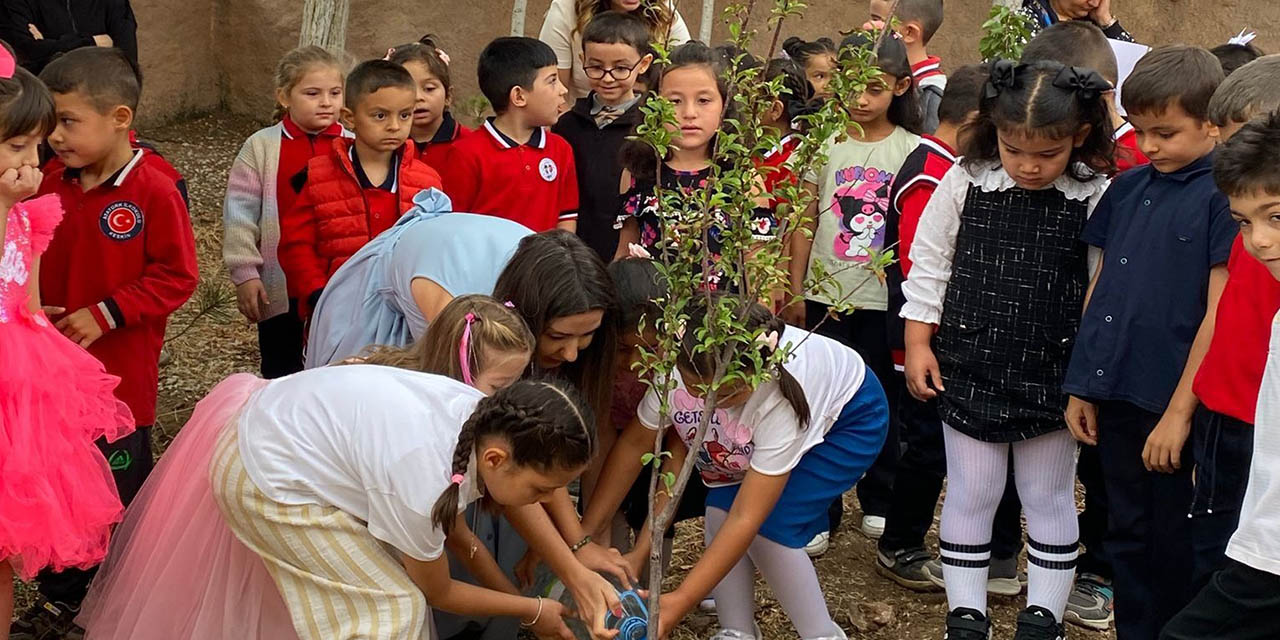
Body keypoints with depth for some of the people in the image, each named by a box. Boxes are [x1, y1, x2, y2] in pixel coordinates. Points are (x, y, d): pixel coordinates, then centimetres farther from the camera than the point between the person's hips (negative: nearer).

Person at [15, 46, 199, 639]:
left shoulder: (154, 191, -16)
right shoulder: (50, 187, 2)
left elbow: (176, 277, -15)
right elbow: (33, 262, 14)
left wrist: (105, 314, -19)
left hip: (121, 373, -5)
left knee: (123, 489, 9)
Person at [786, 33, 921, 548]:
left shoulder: (910, 149, -1)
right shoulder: (825, 143, 2)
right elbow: (806, 225, 5)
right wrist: (795, 291, 4)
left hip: (884, 295, -1)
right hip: (825, 294, 1)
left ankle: (878, 501, 26)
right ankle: (820, 509, 14)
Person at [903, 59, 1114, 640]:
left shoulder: (1095, 199, -10)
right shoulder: (965, 183, -7)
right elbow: (929, 263, 2)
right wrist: (918, 343, 1)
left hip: (1051, 378, -1)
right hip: (968, 371, 1)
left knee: (1049, 498, 13)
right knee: (969, 494, 10)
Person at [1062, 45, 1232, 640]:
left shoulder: (1224, 195, -10)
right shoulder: (1129, 188, 9)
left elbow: (1219, 312, -13)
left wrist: (1179, 412, -14)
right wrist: (1081, 385, 10)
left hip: (1171, 399, -6)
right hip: (1115, 391, 6)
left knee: (1172, 545, 7)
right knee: (1126, 533, 16)